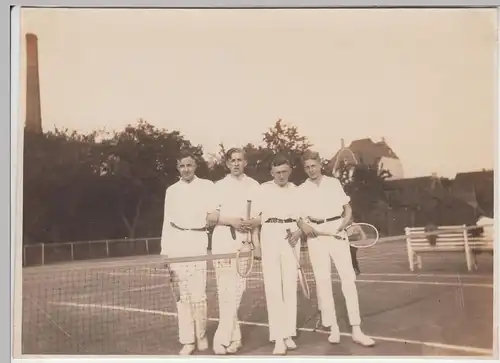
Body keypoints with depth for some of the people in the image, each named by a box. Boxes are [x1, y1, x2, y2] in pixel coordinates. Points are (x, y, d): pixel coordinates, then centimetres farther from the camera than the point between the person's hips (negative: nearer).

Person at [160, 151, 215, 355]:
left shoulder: (207, 186, 5)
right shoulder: (171, 190, 12)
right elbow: (167, 221, 13)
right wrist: (164, 250, 9)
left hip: (198, 241, -2)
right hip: (176, 242, 2)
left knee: (198, 293, -8)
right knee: (183, 293, 3)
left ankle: (201, 335, 14)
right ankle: (188, 340, 10)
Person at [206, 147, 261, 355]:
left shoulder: (254, 186, 11)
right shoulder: (219, 186, 10)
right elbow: (211, 218, 6)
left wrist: (256, 241, -2)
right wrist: (231, 220, -10)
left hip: (243, 240, 0)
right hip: (223, 239, 0)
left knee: (235, 289, -5)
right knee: (225, 289, -4)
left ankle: (223, 339, -1)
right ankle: (233, 337, 4)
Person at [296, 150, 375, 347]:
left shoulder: (334, 183, 9)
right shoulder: (301, 190, 8)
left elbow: (348, 208, 13)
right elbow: (297, 216, 8)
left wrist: (345, 221, -6)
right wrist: (304, 225, -13)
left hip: (337, 232, 0)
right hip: (316, 235, 0)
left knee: (348, 278, -6)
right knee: (323, 281, 0)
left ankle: (356, 330, -4)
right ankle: (333, 328, 10)